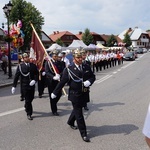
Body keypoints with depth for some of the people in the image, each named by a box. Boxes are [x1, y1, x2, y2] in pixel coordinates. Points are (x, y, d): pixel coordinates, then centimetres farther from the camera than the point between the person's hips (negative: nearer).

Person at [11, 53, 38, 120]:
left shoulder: (33, 65, 2)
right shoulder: (20, 66, -6)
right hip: (25, 85, -4)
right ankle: (29, 114, 13)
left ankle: (26, 107, 47)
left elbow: (36, 74, 4)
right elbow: (16, 76, -5)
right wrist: (14, 86, -7)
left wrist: (34, 80, -14)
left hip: (32, 85, 4)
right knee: (27, 99, 0)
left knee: (31, 98, 16)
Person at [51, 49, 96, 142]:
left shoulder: (87, 67, 1)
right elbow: (62, 82, -8)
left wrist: (89, 81, -13)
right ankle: (83, 133, 10)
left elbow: (93, 77, 10)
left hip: (84, 94, 5)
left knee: (77, 110, 24)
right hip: (75, 94, -5)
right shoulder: (69, 69, -12)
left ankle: (70, 122, 52)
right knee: (79, 114, 1)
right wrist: (55, 93, -4)